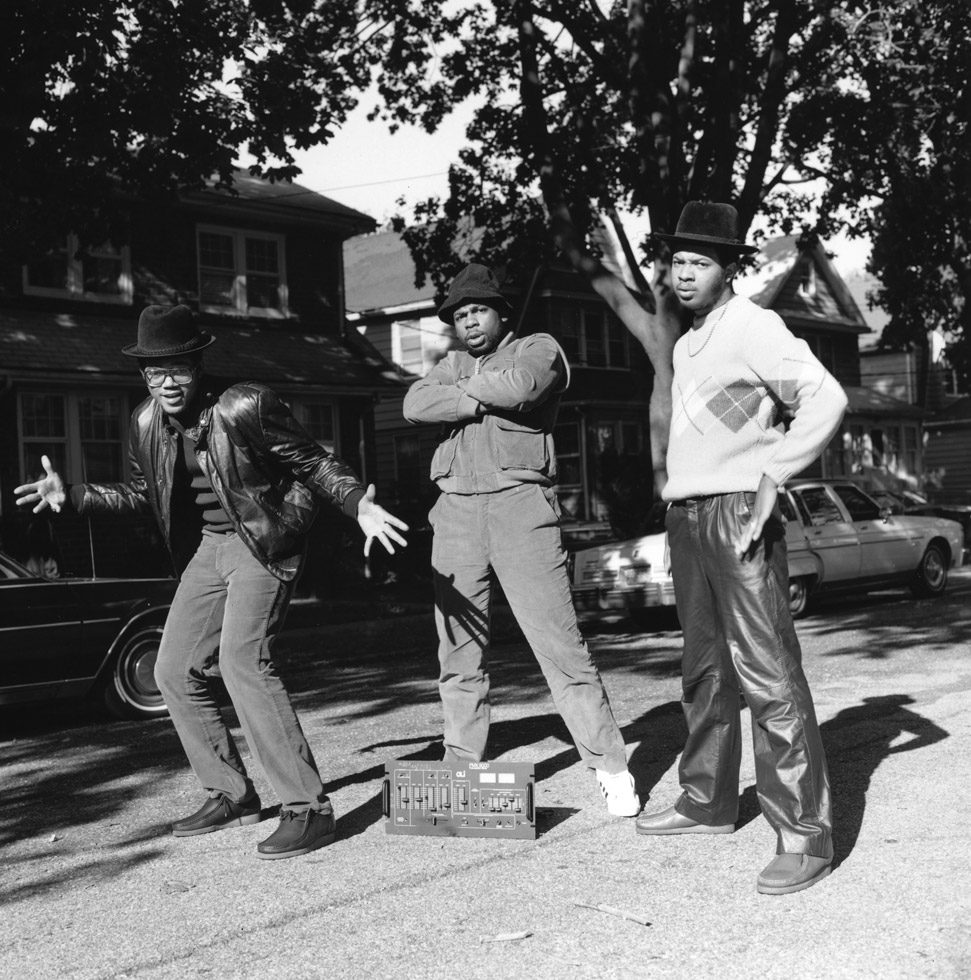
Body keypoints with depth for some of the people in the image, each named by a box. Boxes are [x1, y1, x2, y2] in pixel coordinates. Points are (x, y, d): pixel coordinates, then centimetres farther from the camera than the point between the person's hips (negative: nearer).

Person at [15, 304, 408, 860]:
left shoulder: (246, 407, -18)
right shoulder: (146, 424, 2)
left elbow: (313, 463, -11)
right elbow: (141, 495, 17)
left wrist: (359, 504, -27)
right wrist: (71, 496, 6)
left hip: (264, 542, -8)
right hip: (207, 548, 8)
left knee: (242, 659, -24)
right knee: (175, 672, 7)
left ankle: (308, 809, -19)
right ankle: (232, 795, 22)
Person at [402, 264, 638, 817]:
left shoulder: (539, 349, 9)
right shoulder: (453, 365, 23)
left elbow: (519, 386, -15)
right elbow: (415, 406, 3)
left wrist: (468, 388, 3)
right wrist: (483, 401, -7)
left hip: (520, 503, -5)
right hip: (456, 508, 5)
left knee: (559, 641, -8)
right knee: (460, 650, 5)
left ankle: (612, 769, -3)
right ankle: (463, 767, 14)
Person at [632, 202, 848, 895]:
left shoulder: (752, 327, -7)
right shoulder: (687, 346, 19)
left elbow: (826, 397, -18)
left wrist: (772, 477, -20)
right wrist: (676, 501, 15)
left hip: (738, 515, -9)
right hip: (687, 518, 9)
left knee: (768, 673, -11)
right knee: (706, 671, 15)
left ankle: (805, 834, -8)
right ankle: (709, 802, 27)